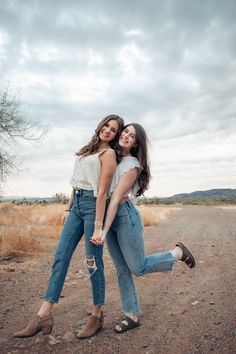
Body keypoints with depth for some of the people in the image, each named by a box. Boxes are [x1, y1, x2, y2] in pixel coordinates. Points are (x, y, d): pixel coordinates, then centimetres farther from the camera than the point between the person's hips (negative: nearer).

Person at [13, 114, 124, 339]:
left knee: (94, 261, 0)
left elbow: (102, 191, -12)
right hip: (77, 204, 7)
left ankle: (97, 316, 18)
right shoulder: (87, 150, 19)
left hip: (93, 204, -7)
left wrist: (98, 226, -15)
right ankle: (43, 317, 8)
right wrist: (68, 208, 17)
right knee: (61, 256, 2)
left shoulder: (108, 154, -4)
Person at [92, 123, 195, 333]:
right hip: (110, 217, 7)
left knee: (138, 267, 6)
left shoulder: (132, 165, -15)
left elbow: (116, 199, -21)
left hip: (125, 216, -6)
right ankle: (132, 316, 26)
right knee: (122, 270, 12)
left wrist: (103, 231, -21)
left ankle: (178, 253, 26)